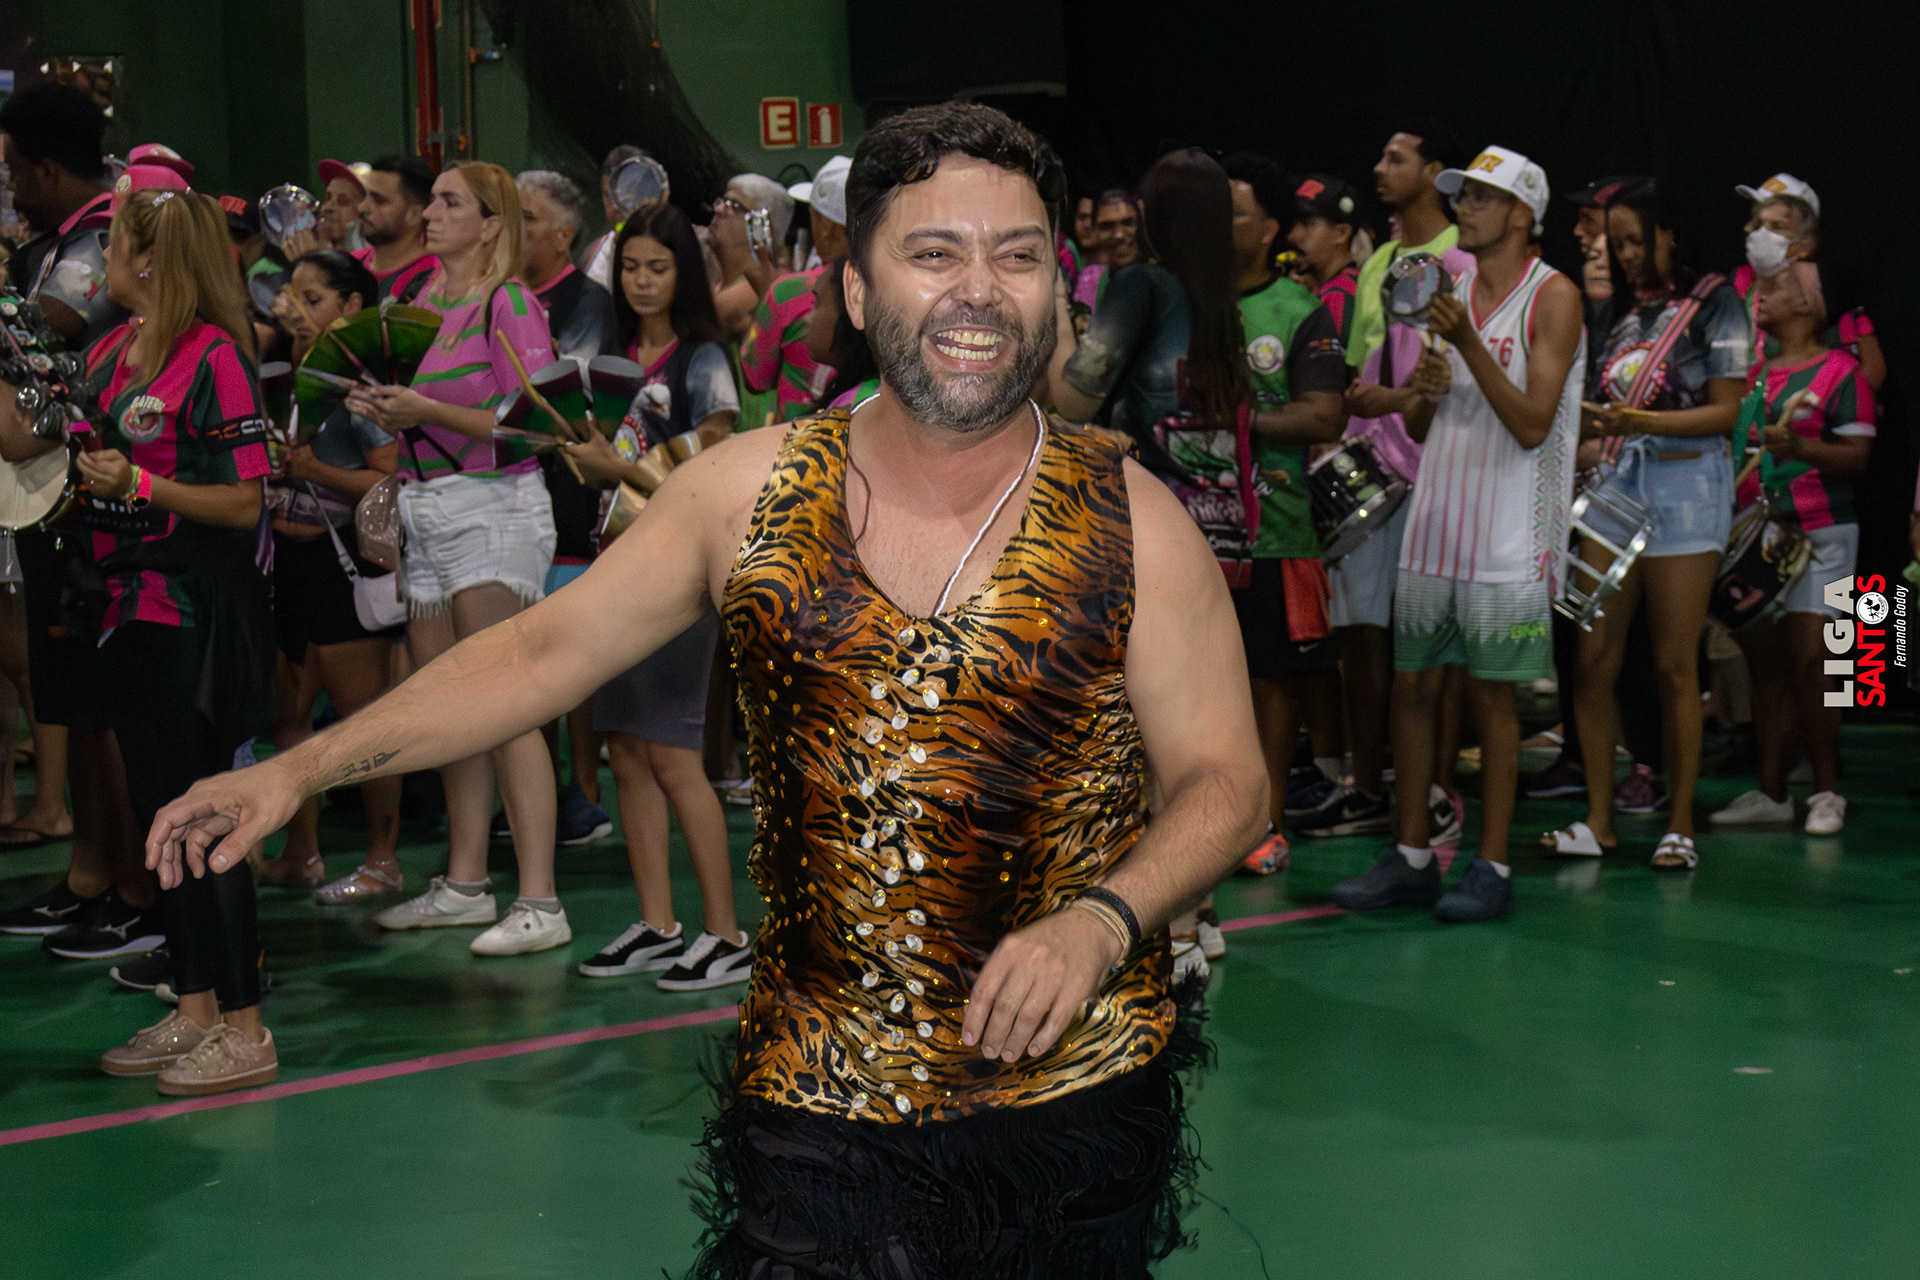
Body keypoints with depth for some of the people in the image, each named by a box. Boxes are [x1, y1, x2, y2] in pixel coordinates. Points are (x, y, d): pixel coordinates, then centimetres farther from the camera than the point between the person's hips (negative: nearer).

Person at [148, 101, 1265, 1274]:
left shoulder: (1132, 525, -6)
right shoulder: (748, 494, -1)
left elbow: (1225, 780, -3)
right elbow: (545, 651, 5)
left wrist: (1098, 922, -21)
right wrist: (304, 768, 0)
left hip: (1073, 1095, -1)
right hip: (810, 1096, 1)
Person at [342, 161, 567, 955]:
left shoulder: (507, 303, -10)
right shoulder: (426, 301, 14)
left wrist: (430, 411, -19)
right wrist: (388, 411, 3)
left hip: (493, 506, -8)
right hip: (425, 510, 9)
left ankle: (539, 903, -7)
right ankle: (465, 882, 22)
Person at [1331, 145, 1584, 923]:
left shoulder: (1553, 297, -5)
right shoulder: (1450, 291, 14)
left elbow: (1533, 423, -14)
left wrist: (1468, 344, -20)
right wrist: (1426, 390, -5)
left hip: (1508, 535, -6)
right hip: (1434, 522, 6)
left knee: (1491, 692, -3)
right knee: (1412, 684, 6)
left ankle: (1492, 865, 5)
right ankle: (1411, 856, 15)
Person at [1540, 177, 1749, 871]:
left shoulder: (1713, 302, -1)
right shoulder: (1622, 310, 16)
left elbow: (1726, 410, -7)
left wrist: (1645, 421, -19)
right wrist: (1593, 421, 0)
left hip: (1686, 483, -5)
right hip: (1615, 482, 5)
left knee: (1674, 666, -3)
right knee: (1593, 658, 0)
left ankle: (1679, 825, 6)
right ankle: (1598, 820, 8)